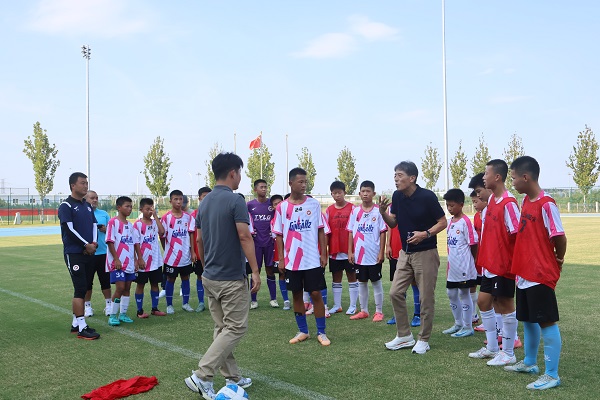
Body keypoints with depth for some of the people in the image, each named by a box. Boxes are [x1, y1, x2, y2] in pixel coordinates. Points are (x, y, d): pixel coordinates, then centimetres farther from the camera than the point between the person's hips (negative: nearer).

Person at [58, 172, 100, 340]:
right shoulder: (66, 206, -8)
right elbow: (69, 229, -15)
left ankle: (76, 323, 20)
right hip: (74, 253, -7)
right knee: (80, 289, -9)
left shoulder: (87, 206, 15)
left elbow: (94, 225, 14)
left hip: (89, 253, 7)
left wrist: (94, 242, -4)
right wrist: (86, 245, -13)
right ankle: (82, 328, -7)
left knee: (84, 288, 10)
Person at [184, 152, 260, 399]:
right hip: (232, 278, -8)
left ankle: (232, 377, 23)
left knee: (222, 328, 15)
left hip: (210, 277, 8)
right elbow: (245, 237, -20)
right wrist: (255, 271, -16)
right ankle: (201, 376, -6)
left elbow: (199, 240, 14)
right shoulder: (235, 200, -15)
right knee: (236, 328, 0)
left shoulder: (205, 202, 9)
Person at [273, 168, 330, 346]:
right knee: (297, 295, 10)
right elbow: (279, 235, 4)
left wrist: (323, 254, -3)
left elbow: (320, 230, 3)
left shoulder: (314, 204, 0)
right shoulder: (282, 207, 1)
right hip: (292, 260, 1)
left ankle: (321, 332, 12)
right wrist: (281, 259, 0)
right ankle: (303, 331, 23)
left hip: (313, 259, -1)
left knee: (316, 294, 1)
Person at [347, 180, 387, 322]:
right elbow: (351, 232, 7)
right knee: (361, 282, 12)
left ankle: (379, 311, 14)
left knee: (376, 282, 5)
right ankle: (363, 310, 23)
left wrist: (382, 252, -9)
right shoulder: (355, 211, 5)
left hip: (374, 254, -4)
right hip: (359, 255, 4)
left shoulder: (378, 211, -5)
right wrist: (350, 252, 2)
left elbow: (383, 232, -5)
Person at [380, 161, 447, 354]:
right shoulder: (397, 196, 1)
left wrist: (425, 234, -25)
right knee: (395, 293, 5)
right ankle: (404, 335, 19)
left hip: (425, 253, -6)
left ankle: (423, 340, 17)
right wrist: (383, 212, -11)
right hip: (405, 253, 6)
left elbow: (443, 222, -9)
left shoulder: (427, 196, -15)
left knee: (426, 298, 2)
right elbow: (393, 223, 9)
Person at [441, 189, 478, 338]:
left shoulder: (465, 222, -14)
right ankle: (458, 324, 29)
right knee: (451, 293, 14)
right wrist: (449, 265, 15)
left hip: (464, 266, -8)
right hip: (453, 266, 8)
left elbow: (473, 243, -11)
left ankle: (468, 327, 12)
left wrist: (475, 262, -4)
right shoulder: (450, 221, 10)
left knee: (464, 293, 1)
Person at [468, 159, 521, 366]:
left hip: (504, 264, -9)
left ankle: (508, 354, 16)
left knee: (505, 306, 2)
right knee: (483, 301, 14)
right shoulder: (491, 200, 8)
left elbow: (517, 235, -18)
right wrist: (484, 258, 15)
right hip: (490, 263, 9)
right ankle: (492, 347, 27)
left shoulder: (508, 203, -18)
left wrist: (514, 262, -15)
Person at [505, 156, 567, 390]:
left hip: (541, 275, -9)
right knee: (528, 320, 20)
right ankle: (529, 363, 36)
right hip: (524, 273, 9)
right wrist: (520, 262, 13)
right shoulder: (526, 201, 9)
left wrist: (558, 260, -3)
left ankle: (552, 375, 9)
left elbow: (559, 237, -18)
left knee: (547, 322, -1)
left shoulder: (546, 204, -18)